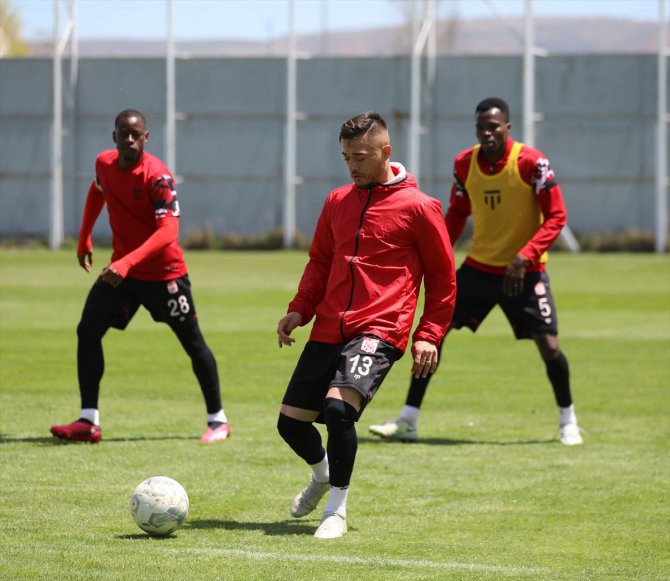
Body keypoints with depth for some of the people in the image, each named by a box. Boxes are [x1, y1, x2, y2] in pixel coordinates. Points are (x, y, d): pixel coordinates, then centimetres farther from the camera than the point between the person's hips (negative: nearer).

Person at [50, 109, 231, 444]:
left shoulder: (157, 175, -21)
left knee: (193, 343, 2)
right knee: (87, 330, -9)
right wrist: (84, 238, 25)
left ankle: (217, 421, 18)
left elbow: (168, 231, -30)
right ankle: (88, 422, -8)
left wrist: (129, 262, -39)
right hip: (120, 269, 6)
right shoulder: (104, 163, -1)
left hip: (164, 272, -6)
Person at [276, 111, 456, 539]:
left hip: (379, 331, -6)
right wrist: (300, 310, 9)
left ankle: (337, 510, -11)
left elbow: (443, 278, 3)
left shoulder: (418, 207, -2)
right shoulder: (337, 202, 13)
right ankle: (322, 474, 38)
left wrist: (429, 336, -3)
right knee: (291, 420, 3)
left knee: (338, 405, -28)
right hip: (329, 329, 6)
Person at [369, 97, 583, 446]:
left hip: (523, 271, -4)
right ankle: (408, 421, 2)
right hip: (478, 267, 4)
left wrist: (524, 257, -25)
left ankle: (567, 420, 18)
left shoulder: (531, 162, -16)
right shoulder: (464, 163, -2)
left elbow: (556, 217, -14)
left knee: (548, 346, -8)